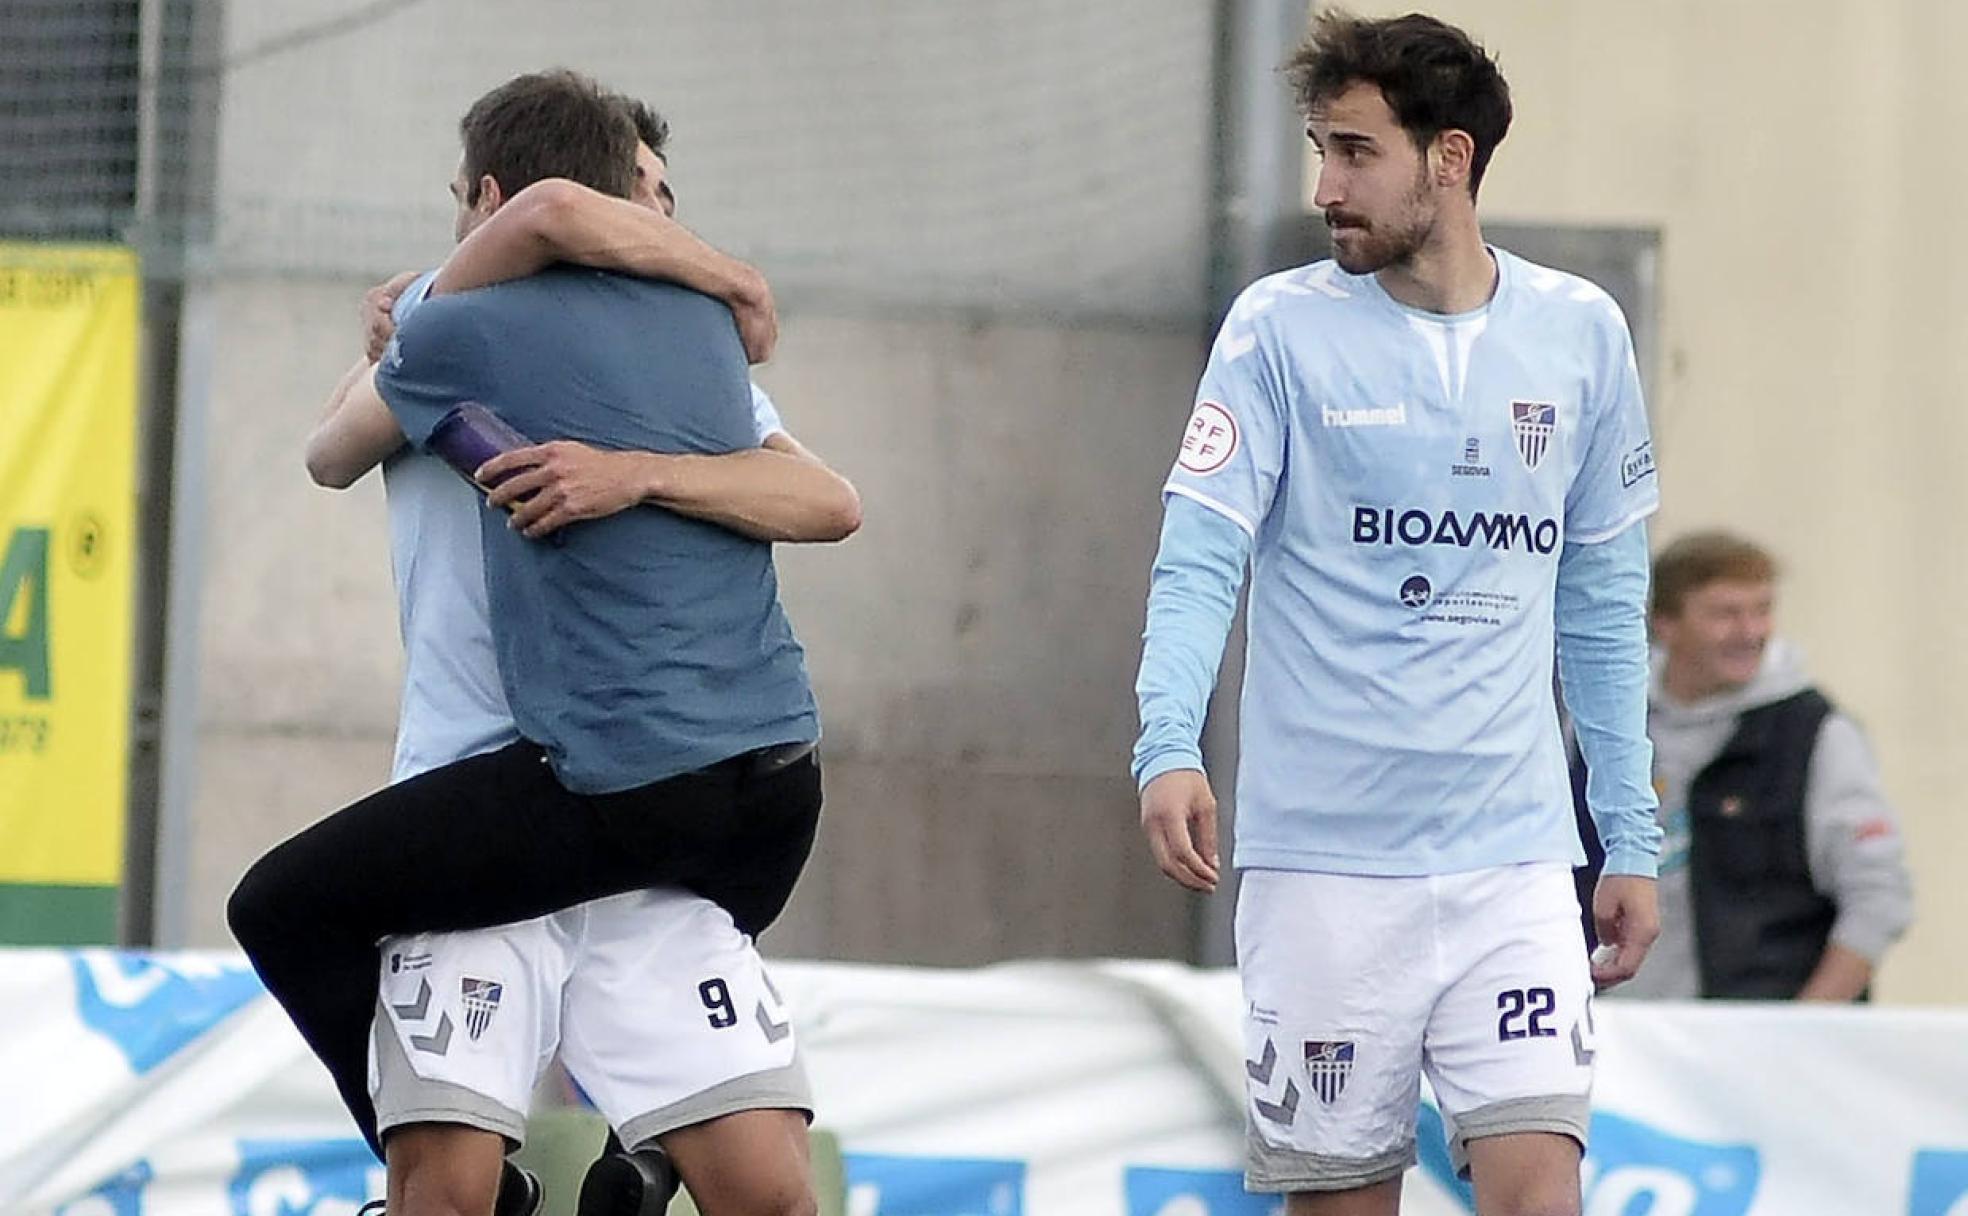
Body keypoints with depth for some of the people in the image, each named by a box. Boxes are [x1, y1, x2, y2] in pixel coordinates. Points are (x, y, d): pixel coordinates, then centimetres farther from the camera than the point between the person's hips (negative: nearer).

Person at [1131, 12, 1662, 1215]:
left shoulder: (1581, 334, 7)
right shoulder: (1281, 330, -1)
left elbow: (1603, 604, 14)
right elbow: (1199, 560, -8)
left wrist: (1631, 836, 12)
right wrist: (1169, 748, -26)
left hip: (1513, 858, 1)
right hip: (1323, 864, -1)